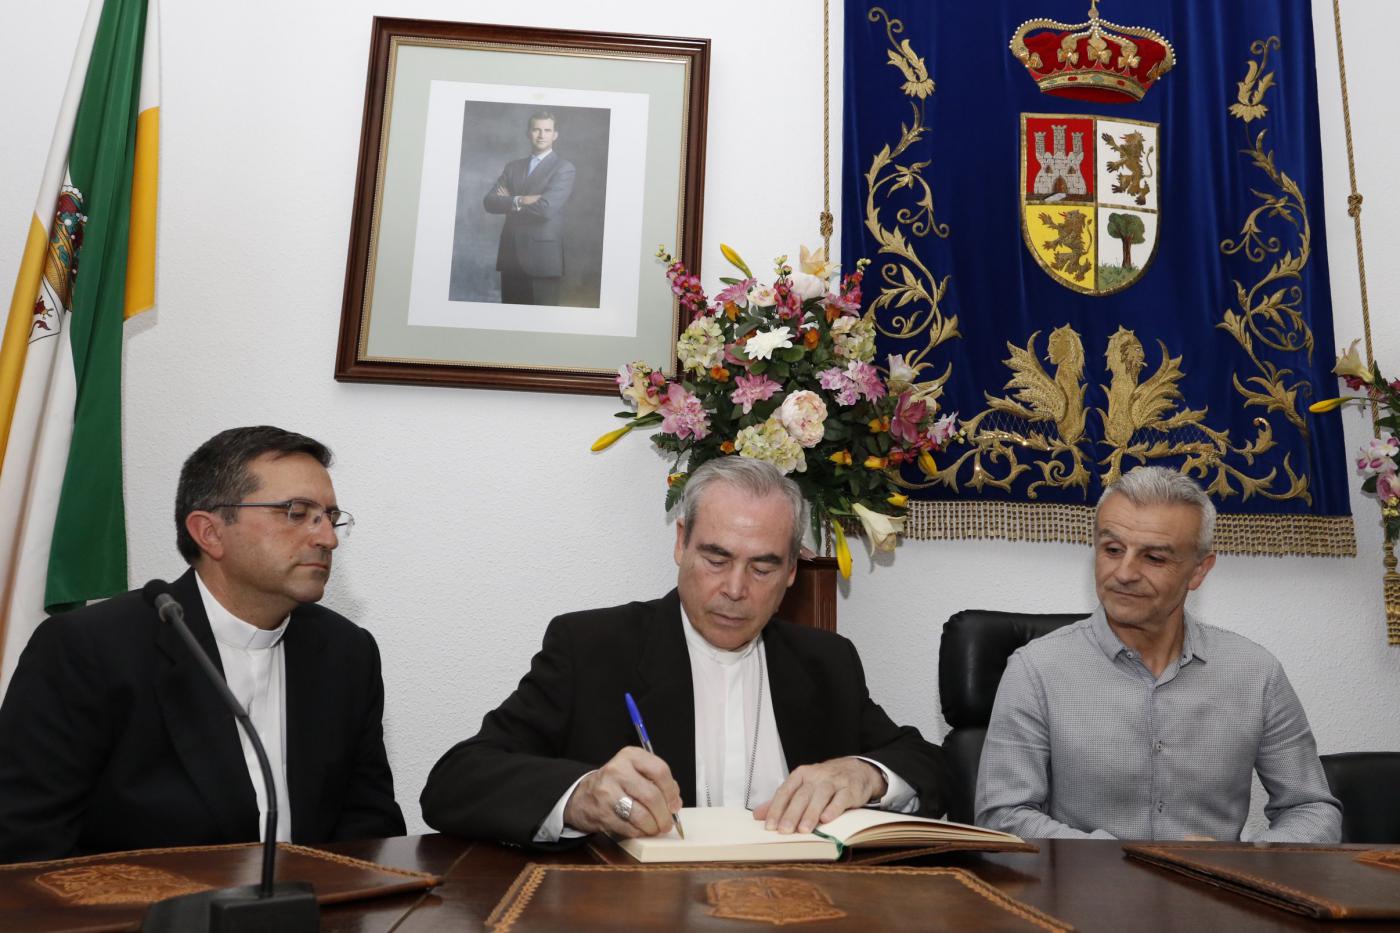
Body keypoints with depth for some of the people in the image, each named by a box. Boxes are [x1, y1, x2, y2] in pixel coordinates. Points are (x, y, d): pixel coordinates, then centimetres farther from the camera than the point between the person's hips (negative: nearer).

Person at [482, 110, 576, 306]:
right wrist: (519, 201, -13)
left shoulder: (564, 168, -2)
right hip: (510, 255, 5)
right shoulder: (512, 167, 16)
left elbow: (545, 208, -15)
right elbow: (489, 202, 4)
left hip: (542, 256, -5)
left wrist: (508, 203, -1)